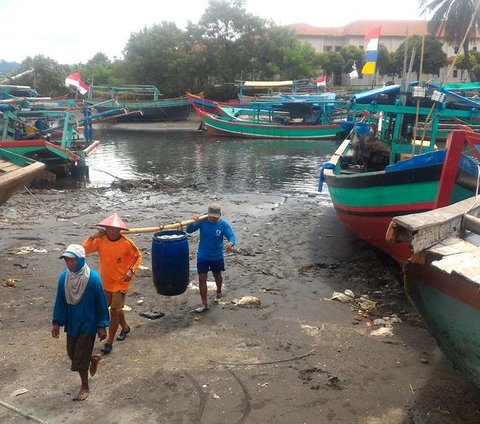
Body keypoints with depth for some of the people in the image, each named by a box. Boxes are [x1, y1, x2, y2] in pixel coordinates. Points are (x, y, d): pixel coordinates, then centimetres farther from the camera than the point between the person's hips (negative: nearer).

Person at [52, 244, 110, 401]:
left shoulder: (93, 278, -21)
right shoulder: (64, 277, -8)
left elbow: (101, 303, -13)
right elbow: (60, 301, 3)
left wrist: (102, 326, -11)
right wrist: (56, 322, 4)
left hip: (88, 323, -5)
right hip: (71, 323, 5)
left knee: (80, 359, 2)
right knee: (72, 354, 17)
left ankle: (85, 387, 24)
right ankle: (93, 358, 47)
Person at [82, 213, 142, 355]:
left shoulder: (127, 243, -18)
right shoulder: (101, 240, -10)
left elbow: (138, 256, -3)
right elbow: (85, 249, -9)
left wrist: (131, 270, -15)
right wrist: (92, 237, -22)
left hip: (120, 283, -4)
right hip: (105, 282, 4)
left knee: (114, 311, -2)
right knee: (116, 309, 21)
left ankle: (109, 342, 10)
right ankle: (125, 327, 47)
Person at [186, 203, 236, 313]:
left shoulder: (224, 224, -17)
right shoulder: (202, 221, -15)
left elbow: (232, 236, -21)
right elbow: (189, 230, -15)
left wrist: (231, 243, -45)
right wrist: (192, 222, -36)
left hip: (217, 257, 0)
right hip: (202, 256, 0)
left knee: (217, 275, 23)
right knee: (202, 279, 0)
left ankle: (219, 291, 54)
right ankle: (204, 304, 12)